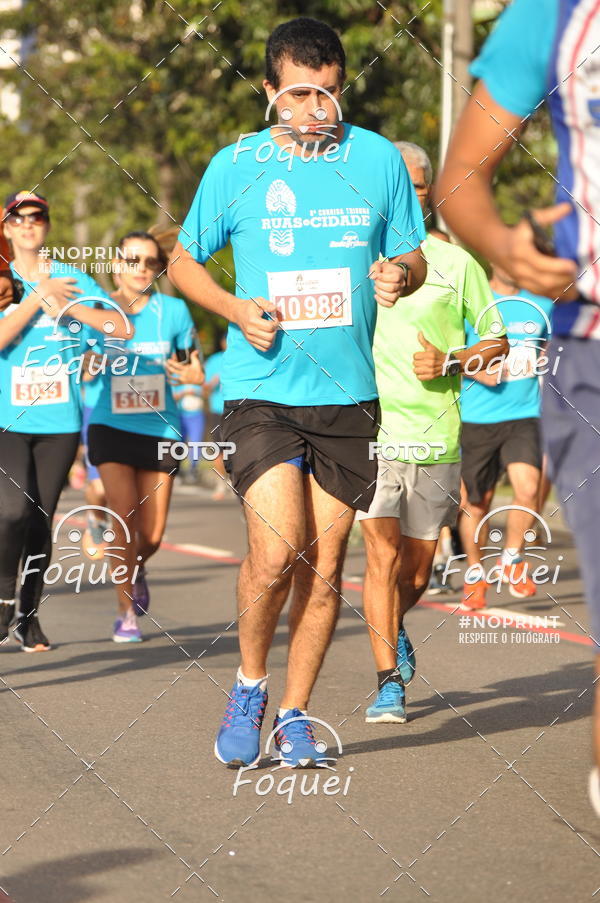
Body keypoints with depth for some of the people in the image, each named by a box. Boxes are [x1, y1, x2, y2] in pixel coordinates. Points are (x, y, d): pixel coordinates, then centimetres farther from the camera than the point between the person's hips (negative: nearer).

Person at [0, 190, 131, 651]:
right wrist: (39, 297, -13)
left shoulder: (73, 280, 8)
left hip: (59, 422, 2)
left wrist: (65, 304, -11)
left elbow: (121, 326, -3)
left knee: (42, 519, 3)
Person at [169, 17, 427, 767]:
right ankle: (249, 684, 9)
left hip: (347, 394, 2)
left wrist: (399, 275, -12)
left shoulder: (379, 159, 4)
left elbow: (413, 257, 13)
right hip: (261, 389, -2)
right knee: (276, 551, -16)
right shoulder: (235, 165, 1)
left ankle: (295, 714, 20)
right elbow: (184, 262, 11)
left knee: (324, 566, 5)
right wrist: (236, 310, -7)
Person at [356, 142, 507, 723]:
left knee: (417, 570, 9)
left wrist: (449, 362, -8)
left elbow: (496, 341, 10)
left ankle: (394, 627, 41)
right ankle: (389, 682, -10)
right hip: (369, 429, -1)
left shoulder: (456, 263, 6)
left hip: (436, 435, 1)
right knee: (382, 553, -16)